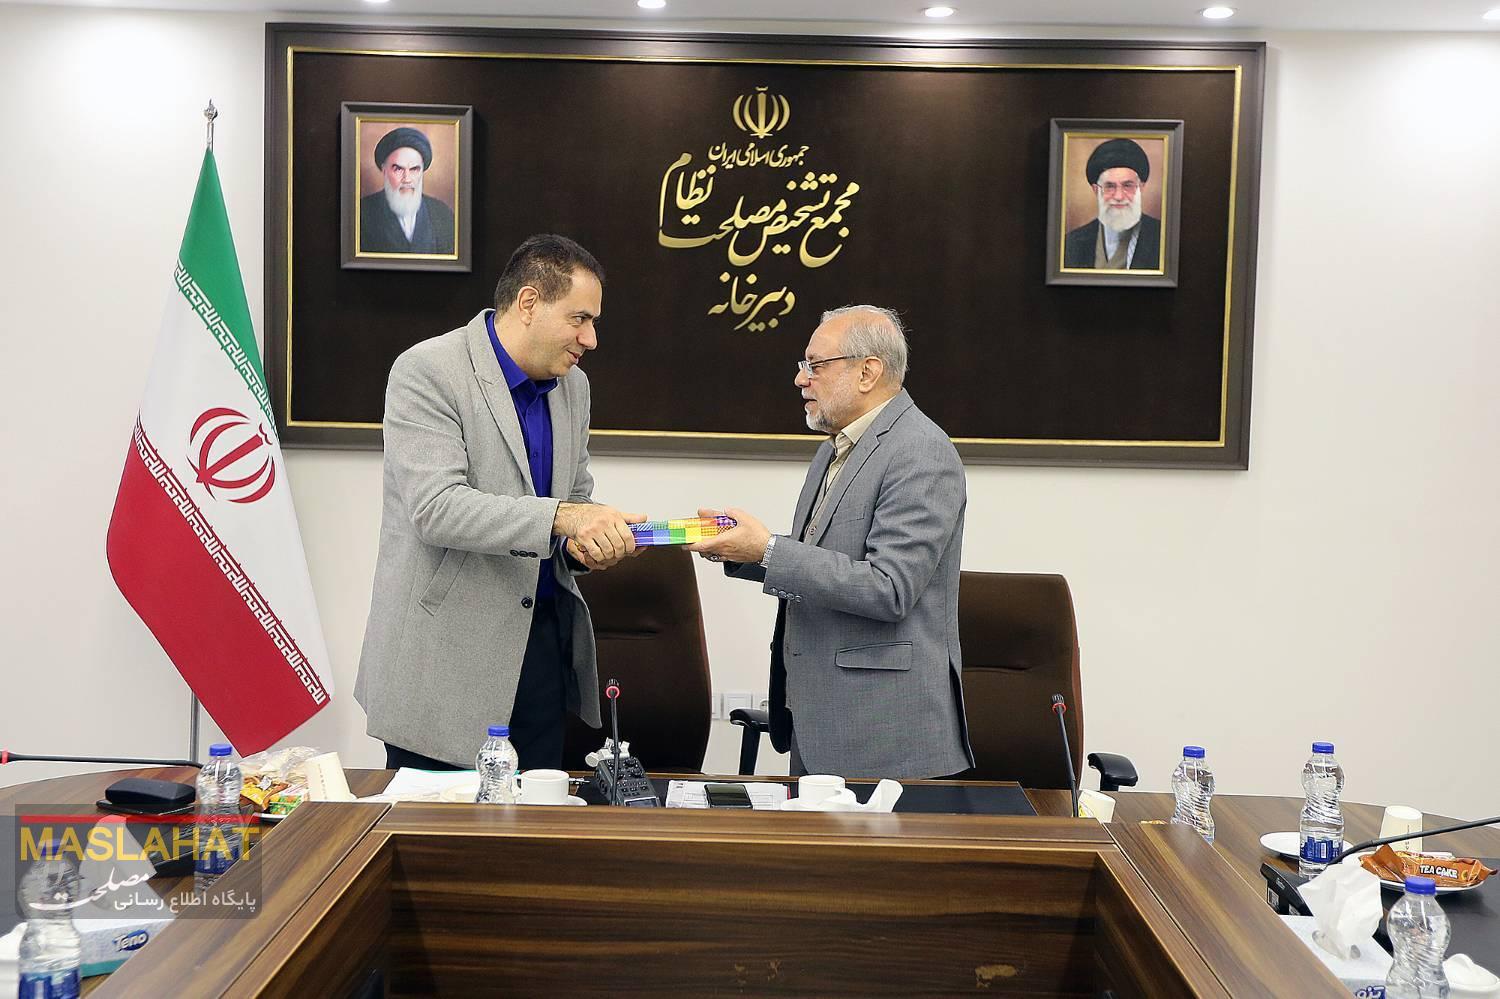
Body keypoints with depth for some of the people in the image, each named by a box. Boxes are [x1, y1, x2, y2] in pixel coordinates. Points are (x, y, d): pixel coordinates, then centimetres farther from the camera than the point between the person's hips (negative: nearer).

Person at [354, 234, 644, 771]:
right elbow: (435, 507, -22)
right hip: (446, 654, -6)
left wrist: (585, 542, -5)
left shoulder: (572, 385, 11)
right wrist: (560, 517, -29)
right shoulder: (427, 371, -12)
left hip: (543, 641, 6)